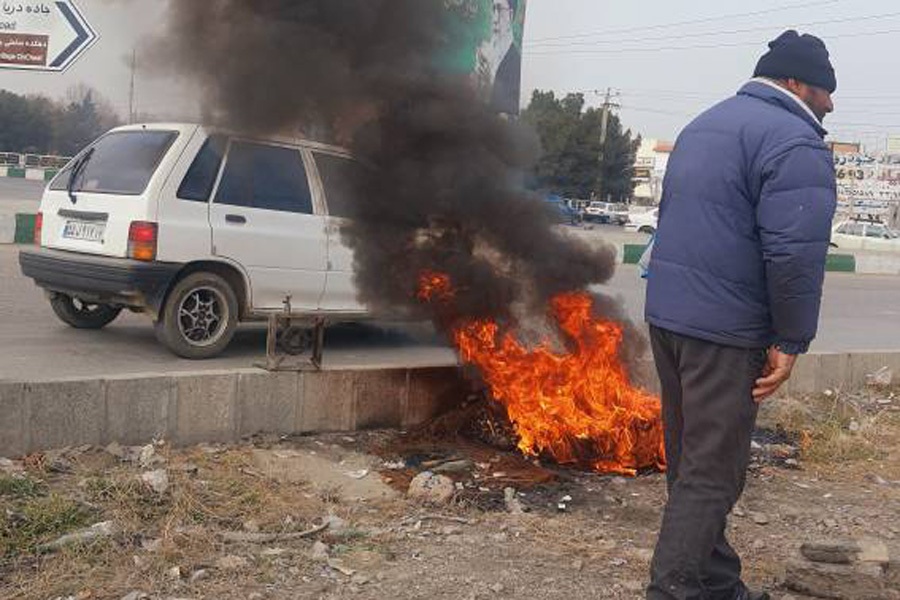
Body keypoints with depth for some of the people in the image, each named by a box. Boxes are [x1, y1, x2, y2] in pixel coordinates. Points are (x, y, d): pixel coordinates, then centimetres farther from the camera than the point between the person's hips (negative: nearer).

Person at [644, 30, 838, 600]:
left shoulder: (705, 125, 19)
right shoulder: (796, 143, -11)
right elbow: (796, 254, -22)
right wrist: (791, 341, -13)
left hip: (667, 313, 9)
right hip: (725, 329, -9)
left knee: (692, 460, 16)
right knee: (712, 474, -3)